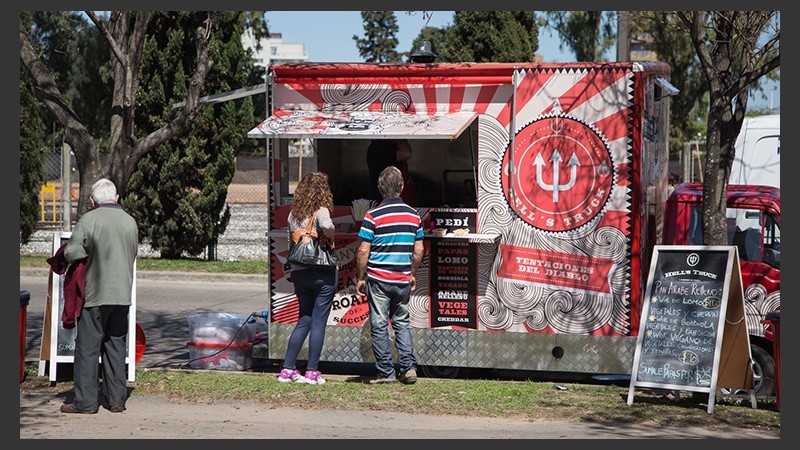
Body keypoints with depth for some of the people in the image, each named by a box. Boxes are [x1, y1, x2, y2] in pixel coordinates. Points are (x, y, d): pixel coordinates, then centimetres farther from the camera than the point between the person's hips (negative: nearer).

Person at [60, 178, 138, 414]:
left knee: (87, 347, 1)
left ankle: (85, 401, 1)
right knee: (116, 346, 12)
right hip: (122, 295, 5)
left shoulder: (88, 220, -9)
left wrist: (87, 257, 6)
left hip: (94, 295, -5)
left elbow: (71, 252, -13)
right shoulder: (130, 222, 6)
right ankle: (116, 399, 13)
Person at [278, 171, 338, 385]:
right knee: (318, 321, 0)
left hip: (298, 271, 6)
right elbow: (326, 225, -29)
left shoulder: (293, 213, 10)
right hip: (323, 272, -6)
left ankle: (287, 369, 11)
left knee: (304, 320, 14)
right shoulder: (320, 210, -9)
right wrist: (330, 238, -12)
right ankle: (312, 371, 1)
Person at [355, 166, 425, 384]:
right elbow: (418, 250, 7)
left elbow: (363, 251, -10)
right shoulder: (414, 215, 2)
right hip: (403, 280, 4)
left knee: (379, 326, 4)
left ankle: (386, 372, 5)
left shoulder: (373, 216, -10)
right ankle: (408, 367, 4)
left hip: (378, 280, -4)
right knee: (402, 323, 16)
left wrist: (361, 278, 1)